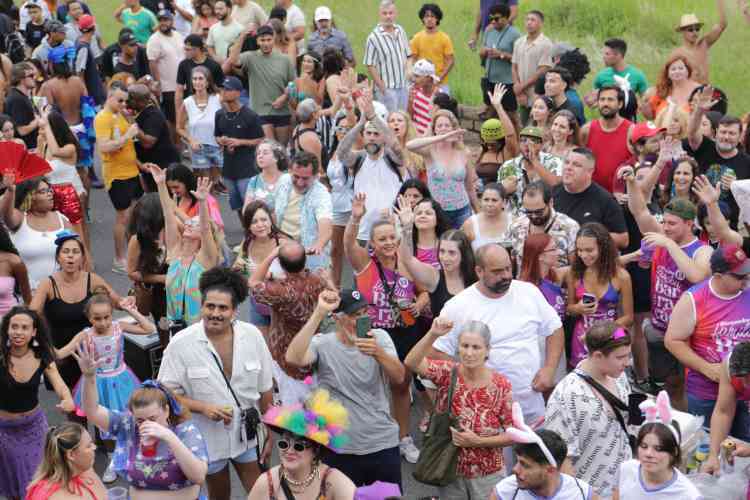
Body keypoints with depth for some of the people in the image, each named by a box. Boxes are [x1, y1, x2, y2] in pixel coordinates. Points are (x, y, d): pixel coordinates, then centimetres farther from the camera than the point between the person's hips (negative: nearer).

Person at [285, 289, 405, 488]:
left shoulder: (380, 337, -1)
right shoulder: (322, 344, -8)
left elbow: (399, 378, -13)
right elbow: (293, 358, -29)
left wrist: (378, 353, -33)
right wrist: (319, 313, -29)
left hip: (383, 444, 2)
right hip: (339, 449, -2)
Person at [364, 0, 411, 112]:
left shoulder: (400, 31, 7)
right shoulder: (374, 38, -13)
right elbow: (370, 66, -11)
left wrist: (408, 70, 3)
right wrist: (382, 88, -13)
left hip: (404, 86, 6)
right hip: (387, 89, -6)